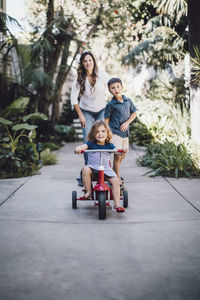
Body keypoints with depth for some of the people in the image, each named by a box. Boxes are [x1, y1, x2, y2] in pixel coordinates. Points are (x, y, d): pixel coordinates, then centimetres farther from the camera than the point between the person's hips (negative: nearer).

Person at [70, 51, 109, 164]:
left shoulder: (102, 75, -13)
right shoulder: (79, 80, -14)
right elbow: (74, 99, -10)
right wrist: (80, 115, -12)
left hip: (101, 110, 1)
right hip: (86, 111, 0)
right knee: (87, 138, -6)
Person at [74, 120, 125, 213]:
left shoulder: (109, 145, 8)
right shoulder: (91, 144, 3)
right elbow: (83, 146, -13)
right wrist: (78, 148, -37)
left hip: (106, 169, 1)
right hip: (92, 167, -1)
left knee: (115, 181, -21)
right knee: (85, 169, -34)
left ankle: (117, 204, -16)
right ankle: (88, 191, -22)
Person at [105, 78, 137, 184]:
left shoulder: (128, 101, 4)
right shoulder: (110, 104, -9)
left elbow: (134, 113, 12)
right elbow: (106, 119, -4)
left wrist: (127, 123, -5)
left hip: (125, 132, 6)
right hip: (115, 133, -6)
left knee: (123, 154, 14)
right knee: (117, 155, -7)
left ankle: (114, 173, 33)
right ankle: (117, 177, 7)